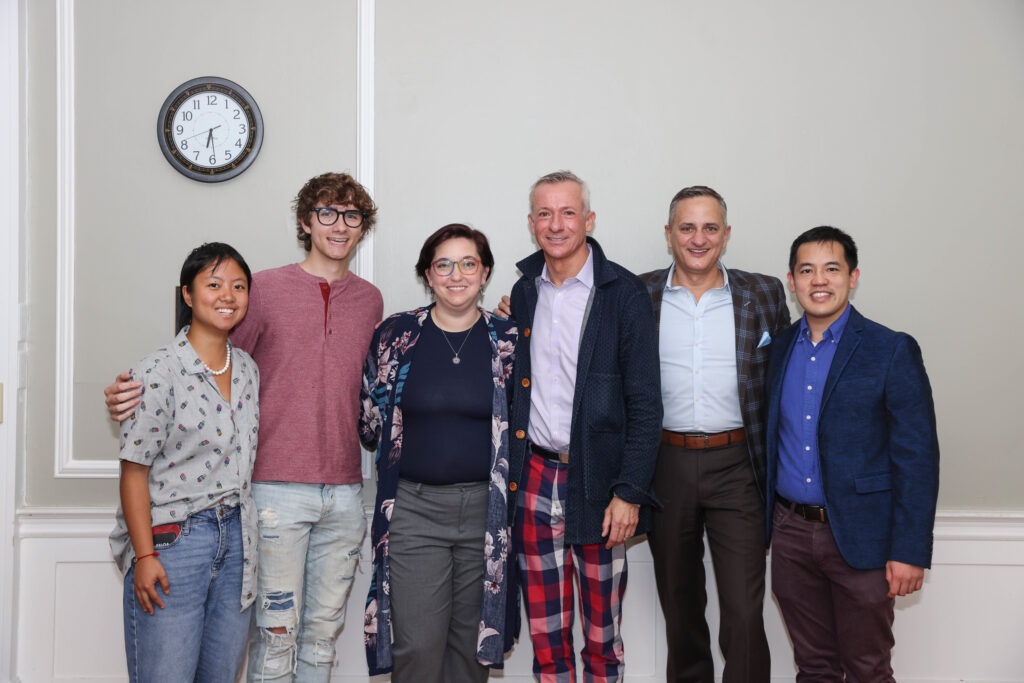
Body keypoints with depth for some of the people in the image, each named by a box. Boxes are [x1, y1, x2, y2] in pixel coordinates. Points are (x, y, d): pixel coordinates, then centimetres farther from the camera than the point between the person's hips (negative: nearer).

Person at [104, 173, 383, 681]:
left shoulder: (370, 299, 12)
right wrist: (140, 388, -13)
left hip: (345, 490, 4)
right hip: (278, 486, -4)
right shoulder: (266, 288, 0)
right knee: (277, 627, 1)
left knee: (324, 628, 12)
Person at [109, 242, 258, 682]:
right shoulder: (158, 372, -11)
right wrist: (144, 555, -14)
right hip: (172, 542, -6)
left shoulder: (248, 369, 8)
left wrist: (246, 537, 14)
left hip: (235, 539, 6)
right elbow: (134, 472, -11)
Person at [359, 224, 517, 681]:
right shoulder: (396, 335, 2)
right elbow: (369, 423, 11)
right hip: (414, 508, -1)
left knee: (471, 642, 10)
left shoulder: (507, 340, 3)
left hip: (486, 509, 1)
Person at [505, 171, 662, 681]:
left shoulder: (624, 294, -6)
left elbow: (645, 403, -8)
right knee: (545, 635, 11)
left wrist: (630, 492, -13)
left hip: (596, 481, -4)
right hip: (534, 480, 4)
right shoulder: (524, 292, 9)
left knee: (602, 634, 7)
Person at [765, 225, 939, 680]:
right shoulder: (780, 348, 8)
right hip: (791, 532, 4)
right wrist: (764, 519, 9)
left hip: (859, 539, -4)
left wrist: (910, 552, -14)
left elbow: (917, 457, -10)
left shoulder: (893, 351, -8)